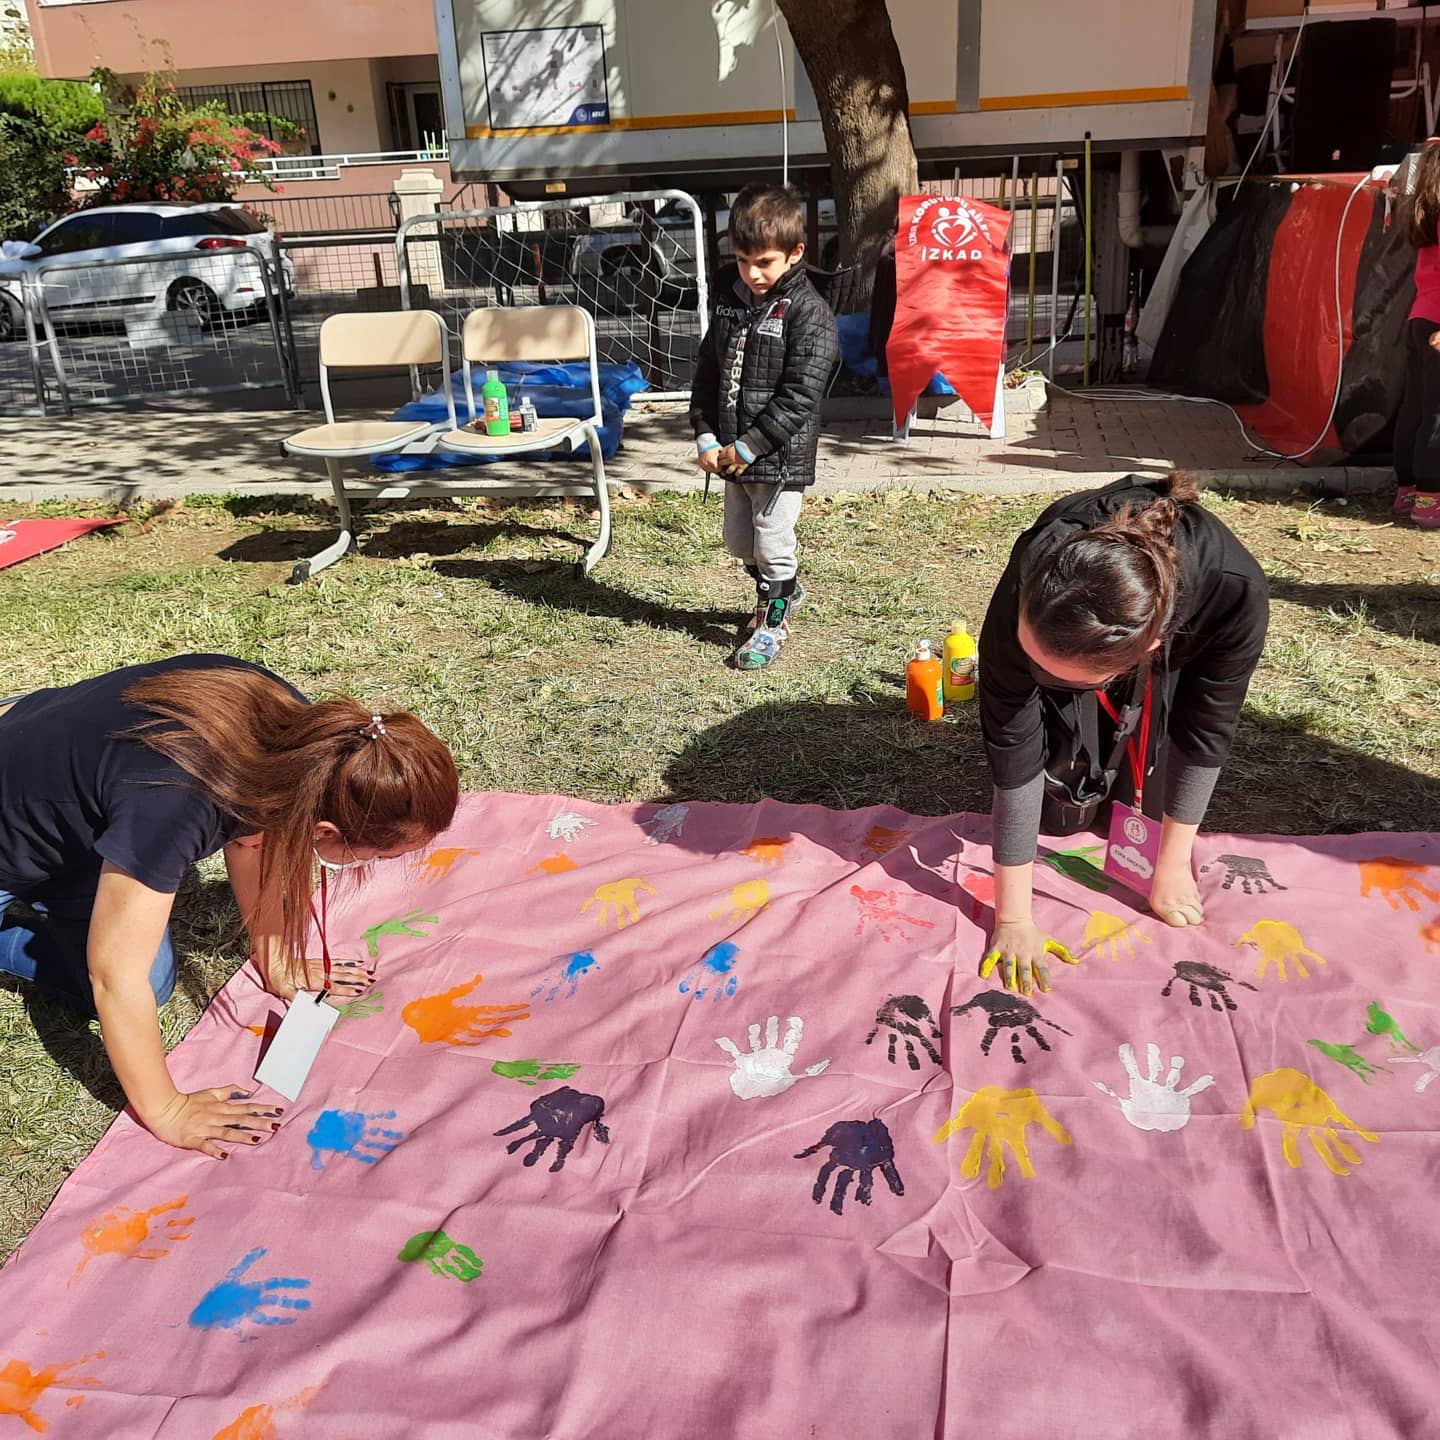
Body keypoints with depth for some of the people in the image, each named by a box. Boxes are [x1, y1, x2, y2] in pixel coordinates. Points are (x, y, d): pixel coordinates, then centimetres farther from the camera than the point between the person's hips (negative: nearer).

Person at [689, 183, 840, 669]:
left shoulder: (808, 314, -15)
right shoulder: (730, 300, 6)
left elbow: (800, 396, -20)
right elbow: (707, 371, 9)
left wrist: (749, 446, -20)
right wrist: (705, 437, -2)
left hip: (781, 457, -7)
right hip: (733, 452, 7)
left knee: (772, 544, 3)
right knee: (739, 539, 19)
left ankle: (774, 619, 25)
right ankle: (783, 591, 44)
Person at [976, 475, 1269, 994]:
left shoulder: (1235, 595, -43)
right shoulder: (1024, 596, -43)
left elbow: (1205, 733, -26)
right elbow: (1013, 747, -35)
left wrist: (1172, 868, -16)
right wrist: (1013, 918, -29)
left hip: (1176, 657, 0)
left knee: (1150, 809, -4)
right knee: (1062, 814, -4)